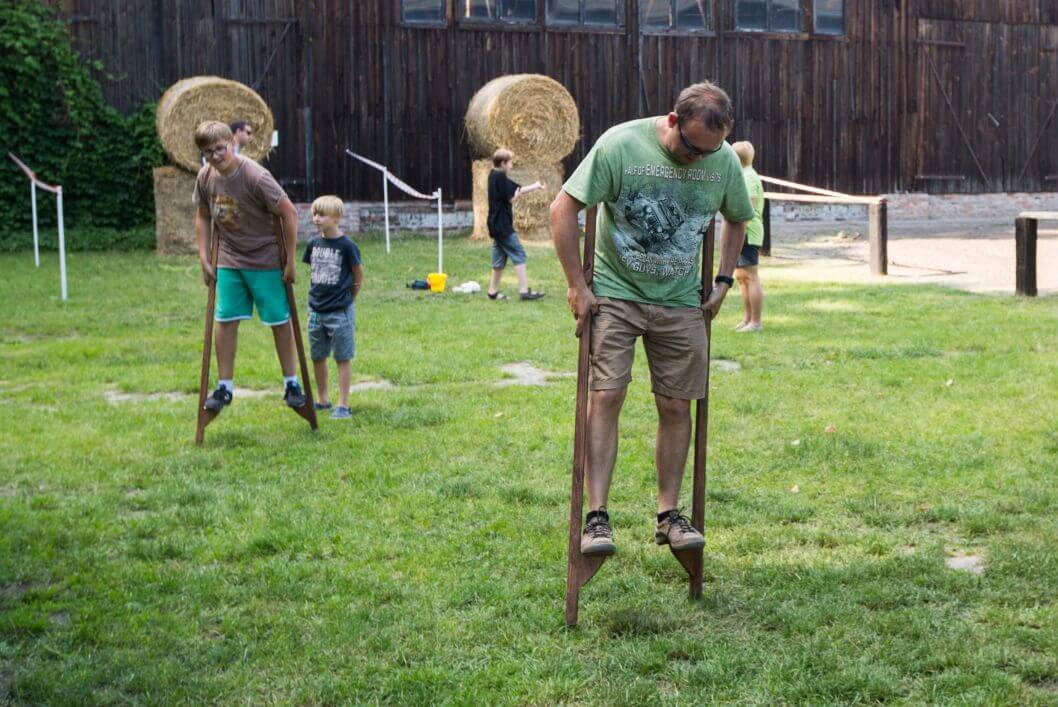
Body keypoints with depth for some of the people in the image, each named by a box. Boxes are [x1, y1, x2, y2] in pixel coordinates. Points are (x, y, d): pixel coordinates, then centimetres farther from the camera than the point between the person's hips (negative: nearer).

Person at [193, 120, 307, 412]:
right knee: (225, 320, 3)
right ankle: (224, 386, 12)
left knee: (279, 320, 3)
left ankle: (291, 383, 15)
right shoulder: (205, 177, -5)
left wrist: (290, 262, -15)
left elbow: (289, 213, -19)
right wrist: (204, 259, 5)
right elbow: (203, 217, 11)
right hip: (229, 260, 5)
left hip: (265, 260, -5)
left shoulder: (256, 177, -23)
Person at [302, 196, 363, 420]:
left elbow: (358, 273, -2)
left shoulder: (346, 245, -12)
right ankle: (323, 400, 27)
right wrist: (314, 298, 12)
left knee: (343, 358, 1)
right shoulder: (313, 243, 4)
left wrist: (349, 297, 4)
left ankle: (343, 405, 6)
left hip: (340, 311, -6)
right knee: (317, 357, 14)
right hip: (316, 310, 6)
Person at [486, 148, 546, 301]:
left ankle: (493, 291, 17)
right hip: (502, 225, -10)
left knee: (499, 257, 13)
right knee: (519, 254, -9)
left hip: (496, 225, 10)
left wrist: (535, 186, 13)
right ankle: (524, 291, -13)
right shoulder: (500, 177, -14)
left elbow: (518, 189, 18)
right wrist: (517, 194, 3)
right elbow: (510, 198, -16)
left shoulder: (495, 176, 15)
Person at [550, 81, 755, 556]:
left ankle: (669, 515, 15)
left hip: (681, 303, 3)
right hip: (615, 293, -3)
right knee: (605, 396, -12)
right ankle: (596, 517, -7)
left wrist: (723, 281, 9)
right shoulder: (620, 144, -17)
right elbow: (563, 209, -12)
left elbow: (737, 219, 17)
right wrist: (577, 285, -13)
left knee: (676, 407, 3)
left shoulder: (724, 161, -4)